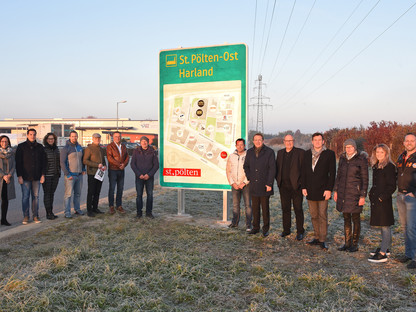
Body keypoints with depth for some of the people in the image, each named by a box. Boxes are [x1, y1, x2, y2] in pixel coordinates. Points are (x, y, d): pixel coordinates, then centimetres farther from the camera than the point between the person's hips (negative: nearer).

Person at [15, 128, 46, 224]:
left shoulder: (40, 147, 8)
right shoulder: (21, 147, 2)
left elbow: (43, 162, 9)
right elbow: (18, 162, -1)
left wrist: (43, 175, 2)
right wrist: (19, 176, -7)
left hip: (37, 177, 2)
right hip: (25, 177, -2)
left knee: (36, 196, 6)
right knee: (25, 197, 1)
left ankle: (36, 216, 13)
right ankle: (26, 216, 11)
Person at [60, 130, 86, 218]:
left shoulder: (79, 147, 11)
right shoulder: (66, 148, -8)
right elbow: (62, 163, -11)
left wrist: (83, 169, 12)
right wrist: (67, 174, -15)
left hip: (79, 175, 6)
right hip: (70, 175, -6)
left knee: (78, 193, 12)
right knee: (68, 194, -5)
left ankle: (77, 209, 22)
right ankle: (67, 212, 0)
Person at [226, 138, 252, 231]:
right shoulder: (231, 156, 7)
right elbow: (228, 171, 9)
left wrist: (244, 183, -11)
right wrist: (232, 183, -1)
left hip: (245, 185, -4)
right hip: (235, 185, 4)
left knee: (247, 204, -3)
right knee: (235, 204, 11)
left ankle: (248, 225, 3)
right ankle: (235, 222, 23)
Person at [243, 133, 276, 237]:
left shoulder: (269, 152, -6)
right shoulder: (250, 152, 8)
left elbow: (272, 169, -8)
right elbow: (246, 166, 19)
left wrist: (269, 184, -13)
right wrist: (249, 178, 6)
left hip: (264, 186, -4)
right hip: (253, 186, 4)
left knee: (265, 208, 5)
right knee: (255, 208, 11)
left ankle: (265, 229, 17)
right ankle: (255, 227, 23)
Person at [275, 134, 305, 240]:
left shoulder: (300, 152, -3)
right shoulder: (280, 153, 12)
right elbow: (277, 167, 18)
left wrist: (301, 182, -10)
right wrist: (278, 180, 7)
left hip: (296, 186, -4)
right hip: (284, 186, 4)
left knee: (298, 209, 2)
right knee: (285, 209, 11)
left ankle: (300, 232, 13)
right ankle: (286, 230, 22)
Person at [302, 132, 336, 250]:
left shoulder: (329, 154, -2)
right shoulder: (307, 153, 9)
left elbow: (332, 173, -4)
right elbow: (304, 171, 10)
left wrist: (329, 189, -11)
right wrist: (303, 187, 3)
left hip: (323, 190, -4)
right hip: (310, 190, 4)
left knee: (323, 216, -1)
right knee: (314, 216, 11)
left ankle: (322, 240, 8)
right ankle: (317, 237, 23)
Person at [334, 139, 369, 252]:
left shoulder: (361, 159, -8)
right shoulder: (342, 158, 7)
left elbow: (365, 179, -7)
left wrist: (363, 196, -11)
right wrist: (336, 190, 11)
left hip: (355, 192, -5)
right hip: (343, 191, 5)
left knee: (355, 218, 3)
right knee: (346, 217, 10)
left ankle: (355, 244, 16)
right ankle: (347, 243, 20)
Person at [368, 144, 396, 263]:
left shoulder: (389, 166, -12)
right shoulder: (376, 166, 14)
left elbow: (392, 186, -14)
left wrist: (382, 197, -17)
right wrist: (372, 194, 12)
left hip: (384, 200, -9)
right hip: (376, 199, 9)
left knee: (385, 226, -4)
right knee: (382, 225, 16)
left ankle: (383, 254, -2)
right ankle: (386, 248, 28)